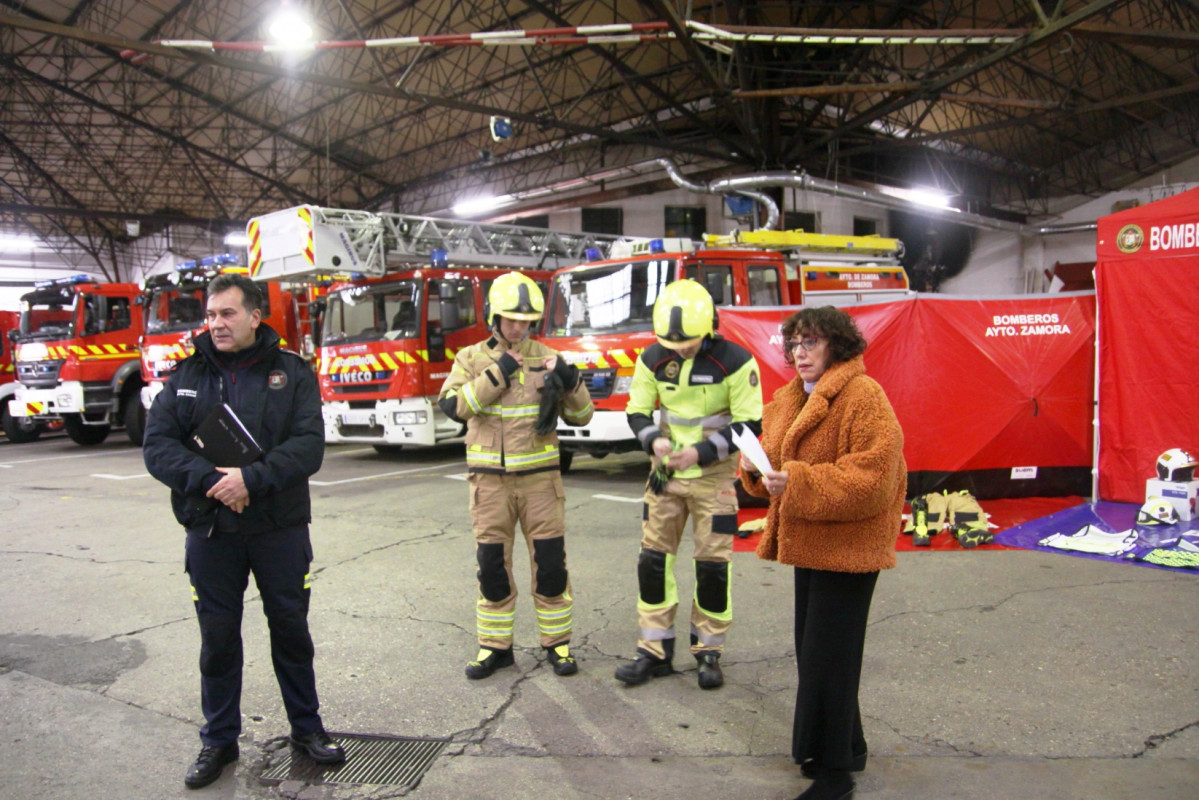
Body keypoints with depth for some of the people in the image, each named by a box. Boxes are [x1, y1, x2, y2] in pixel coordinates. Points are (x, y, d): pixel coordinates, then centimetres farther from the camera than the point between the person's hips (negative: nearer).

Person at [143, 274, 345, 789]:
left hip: (280, 528, -1)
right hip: (210, 531, 1)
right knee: (218, 637, 11)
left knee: (290, 629, 10)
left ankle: (307, 728, 28)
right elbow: (157, 446, -5)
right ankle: (219, 740, 28)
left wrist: (251, 479, -23)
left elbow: (308, 446, -11)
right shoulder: (187, 374, 4)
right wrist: (208, 480, -20)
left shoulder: (291, 372, -1)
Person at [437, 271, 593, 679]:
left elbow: (581, 416, 3)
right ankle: (495, 646, 21)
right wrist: (498, 373, -16)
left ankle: (557, 643, 18)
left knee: (550, 562, 2)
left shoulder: (545, 358, 4)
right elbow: (453, 404, -14)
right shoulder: (471, 358, 4)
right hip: (490, 479, 0)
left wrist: (569, 379, -14)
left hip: (540, 477, 0)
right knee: (492, 564, 6)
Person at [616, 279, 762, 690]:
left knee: (713, 563, 1)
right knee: (653, 559, 4)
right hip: (666, 472, 4)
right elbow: (637, 410, 6)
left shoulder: (735, 361, -13)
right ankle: (655, 651, 16)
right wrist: (654, 440, -15)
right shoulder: (653, 359, -2)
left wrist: (701, 451, -20)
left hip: (714, 476, -3)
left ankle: (709, 652, 18)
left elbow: (750, 424, -11)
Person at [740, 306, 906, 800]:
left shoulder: (863, 397, -16)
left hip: (847, 547, -9)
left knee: (827, 657, -2)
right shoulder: (789, 399, 12)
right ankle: (847, 748, 36)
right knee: (812, 649, 17)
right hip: (808, 542, 9)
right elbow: (774, 455, 20)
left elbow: (871, 480, -24)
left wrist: (798, 483, -29)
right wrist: (756, 466, -3)